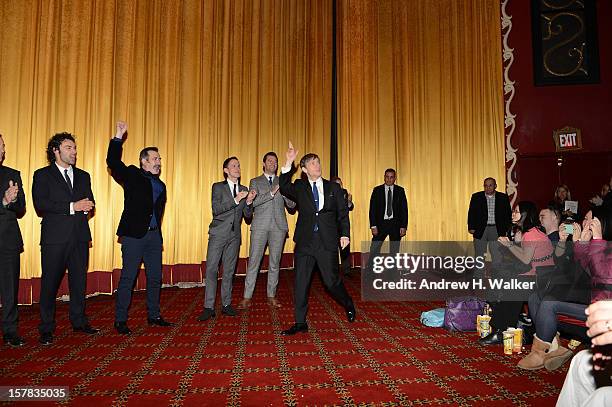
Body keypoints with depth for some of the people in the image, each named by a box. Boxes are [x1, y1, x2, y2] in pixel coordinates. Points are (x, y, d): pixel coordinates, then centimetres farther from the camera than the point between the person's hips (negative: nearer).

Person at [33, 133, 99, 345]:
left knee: (79, 281, 11)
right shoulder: (42, 175, 2)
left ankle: (79, 321, 23)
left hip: (80, 236, 4)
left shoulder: (83, 176, 17)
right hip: (55, 237, -4)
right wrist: (71, 207, -17)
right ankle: (46, 329, 14)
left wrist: (85, 208, -10)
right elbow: (40, 205, -11)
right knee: (50, 283, 3)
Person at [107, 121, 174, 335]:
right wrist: (118, 137, -19)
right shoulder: (132, 175, 1)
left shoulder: (160, 185, 16)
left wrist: (158, 233, 14)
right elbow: (113, 162, -14)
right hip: (134, 235, -6)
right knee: (127, 278, 0)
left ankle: (154, 316, 25)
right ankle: (120, 320, 11)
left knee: (155, 278, 12)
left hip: (154, 236, 6)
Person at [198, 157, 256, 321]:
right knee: (211, 269, -6)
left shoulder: (243, 189, 11)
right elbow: (216, 210, -13)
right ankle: (209, 307, -1)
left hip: (234, 235, 4)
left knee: (229, 270, 9)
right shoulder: (218, 187, 0)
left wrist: (249, 202, -11)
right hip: (219, 233, -4)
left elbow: (247, 215, 9)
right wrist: (235, 200, -21)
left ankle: (226, 304, 18)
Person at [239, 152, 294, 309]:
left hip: (279, 226, 2)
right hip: (260, 226, -2)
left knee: (275, 262, 6)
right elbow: (253, 202, -5)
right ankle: (247, 297, 4)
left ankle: (271, 296, 15)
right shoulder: (255, 182, 11)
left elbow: (292, 205, 9)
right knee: (253, 261, -2)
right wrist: (271, 193, -15)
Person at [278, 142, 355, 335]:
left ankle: (348, 305, 33)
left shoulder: (333, 187, 8)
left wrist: (345, 234, -5)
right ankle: (300, 323, 15)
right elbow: (284, 188, -12)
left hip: (327, 242, -1)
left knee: (332, 281, 4)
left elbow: (343, 212, 7)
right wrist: (289, 163, -19)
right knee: (300, 283, 4)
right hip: (305, 242, 1)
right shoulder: (299, 187, 8)